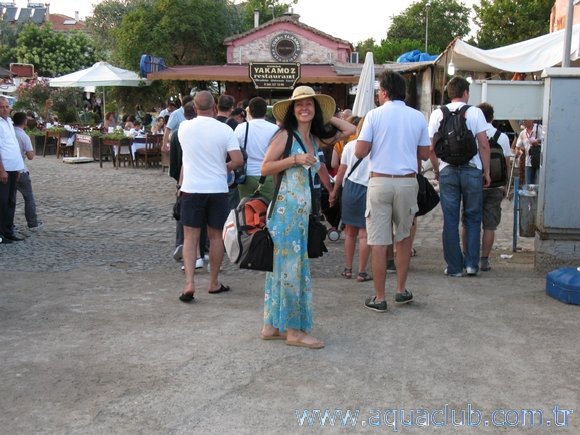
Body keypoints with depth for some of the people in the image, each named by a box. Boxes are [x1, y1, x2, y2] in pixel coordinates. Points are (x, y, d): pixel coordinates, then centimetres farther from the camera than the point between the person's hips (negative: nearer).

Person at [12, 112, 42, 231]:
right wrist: (32, 151, 3)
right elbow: (30, 156, -17)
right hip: (20, 171, -4)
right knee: (29, 198, 9)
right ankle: (33, 224, 10)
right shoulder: (24, 136, -13)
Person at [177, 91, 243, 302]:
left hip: (191, 189, 1)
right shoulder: (224, 130, -7)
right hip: (217, 189, 0)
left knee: (190, 237, 5)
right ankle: (214, 283, 20)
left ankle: (189, 283, -10)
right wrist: (224, 168, 6)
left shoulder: (184, 127, -1)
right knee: (216, 236, 11)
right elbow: (238, 160, -11)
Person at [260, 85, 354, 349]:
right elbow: (265, 168, -10)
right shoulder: (285, 135, -6)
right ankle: (293, 330, 3)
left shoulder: (314, 140, 14)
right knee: (291, 266, -4)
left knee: (283, 265, 11)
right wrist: (294, 159, -17)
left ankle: (272, 325, 18)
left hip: (303, 211, 8)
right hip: (286, 207, -8)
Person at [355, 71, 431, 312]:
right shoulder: (417, 117, 4)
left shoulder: (374, 115, -4)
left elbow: (360, 152, -7)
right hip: (407, 182, 3)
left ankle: (379, 298, 6)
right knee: (404, 236, 20)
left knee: (378, 241, 1)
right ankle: (401, 290, 24)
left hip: (380, 181, -3)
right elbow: (424, 154, 8)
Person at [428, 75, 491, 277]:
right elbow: (484, 145, -4)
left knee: (450, 220, 5)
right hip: (472, 170, -1)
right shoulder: (475, 112, -1)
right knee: (472, 218, 10)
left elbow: (431, 147, 3)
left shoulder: (437, 114, 4)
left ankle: (454, 267, 9)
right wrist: (487, 171, 3)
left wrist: (436, 169, 16)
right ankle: (472, 263, 8)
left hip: (447, 170, 1)